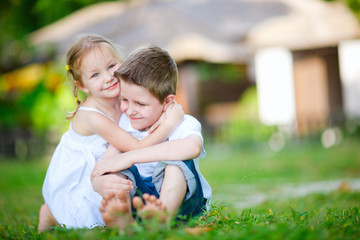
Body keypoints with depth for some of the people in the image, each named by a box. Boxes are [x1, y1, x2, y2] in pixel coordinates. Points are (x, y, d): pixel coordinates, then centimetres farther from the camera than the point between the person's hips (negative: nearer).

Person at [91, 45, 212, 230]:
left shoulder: (184, 124, -12)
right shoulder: (124, 124, 5)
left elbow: (192, 147, -39)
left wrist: (130, 157, -37)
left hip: (180, 201, -4)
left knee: (177, 156, -28)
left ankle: (164, 213, -54)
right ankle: (122, 216, -54)